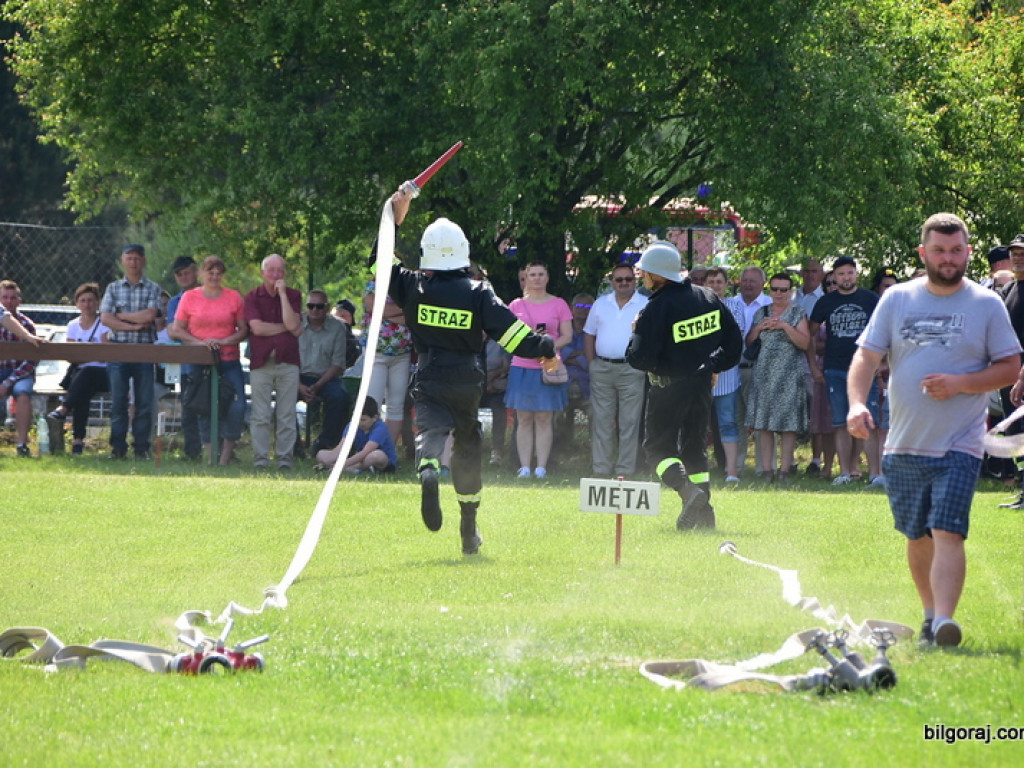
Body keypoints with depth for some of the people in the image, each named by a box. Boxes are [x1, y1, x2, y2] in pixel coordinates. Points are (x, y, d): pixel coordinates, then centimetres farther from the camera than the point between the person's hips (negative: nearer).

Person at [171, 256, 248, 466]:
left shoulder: (234, 297, 7)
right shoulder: (189, 297, 6)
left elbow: (244, 329, 6)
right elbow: (177, 331, 6)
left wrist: (224, 341, -10)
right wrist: (199, 342, -10)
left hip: (229, 361, 0)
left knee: (237, 407, -12)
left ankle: (227, 452, 1)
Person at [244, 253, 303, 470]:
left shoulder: (293, 296, 9)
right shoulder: (252, 297, 6)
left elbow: (292, 324, -7)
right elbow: (257, 327, -8)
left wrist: (282, 293, -6)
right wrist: (286, 328, -4)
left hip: (287, 361, 1)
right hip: (261, 362, -1)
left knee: (286, 415, 0)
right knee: (261, 415, -2)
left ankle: (285, 458, 4)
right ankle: (260, 458, 1)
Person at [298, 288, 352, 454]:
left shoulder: (337, 327, 1)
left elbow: (338, 364, -3)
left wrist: (317, 386, -15)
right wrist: (299, 386, -16)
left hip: (326, 378, 0)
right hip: (300, 377, 0)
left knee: (339, 395, -31)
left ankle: (325, 442, -19)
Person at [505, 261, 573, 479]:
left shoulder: (558, 305, 6)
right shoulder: (516, 305, 11)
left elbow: (567, 336, 3)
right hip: (522, 366, 1)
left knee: (544, 419, -2)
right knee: (524, 419, -1)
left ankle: (541, 467, 0)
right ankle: (524, 467, 1)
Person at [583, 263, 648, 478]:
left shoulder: (646, 305, 3)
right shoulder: (601, 304, 14)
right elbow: (589, 334, 17)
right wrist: (592, 363, 7)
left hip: (631, 370, -3)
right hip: (602, 369, 3)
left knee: (629, 422, -4)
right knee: (601, 421, 3)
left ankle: (625, 471, -2)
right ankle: (600, 470, 6)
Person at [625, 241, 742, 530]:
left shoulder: (656, 309, -19)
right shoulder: (708, 297, 3)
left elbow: (640, 358, -18)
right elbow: (733, 341, 9)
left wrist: (634, 338, 1)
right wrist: (713, 366, 17)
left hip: (669, 388, -7)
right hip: (701, 383, 7)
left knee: (658, 445, 4)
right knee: (693, 446, 16)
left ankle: (687, 488, -21)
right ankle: (703, 511, 10)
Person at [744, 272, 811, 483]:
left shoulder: (797, 313, 3)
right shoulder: (762, 313, 13)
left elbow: (804, 343, -7)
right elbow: (747, 342, 14)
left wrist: (785, 326, -16)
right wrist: (759, 327, -3)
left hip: (789, 374, -3)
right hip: (764, 374, 3)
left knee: (788, 425, -6)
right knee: (764, 425, -1)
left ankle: (784, 469, -4)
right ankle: (766, 469, 2)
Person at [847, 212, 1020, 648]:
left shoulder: (987, 305, 1)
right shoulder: (897, 300, 6)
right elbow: (866, 356, 3)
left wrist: (960, 384, -14)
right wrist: (857, 402, -16)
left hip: (959, 447, -3)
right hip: (904, 446, 3)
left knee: (947, 533, -17)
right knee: (916, 537, 11)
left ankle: (944, 621, -25)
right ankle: (930, 614, 27)